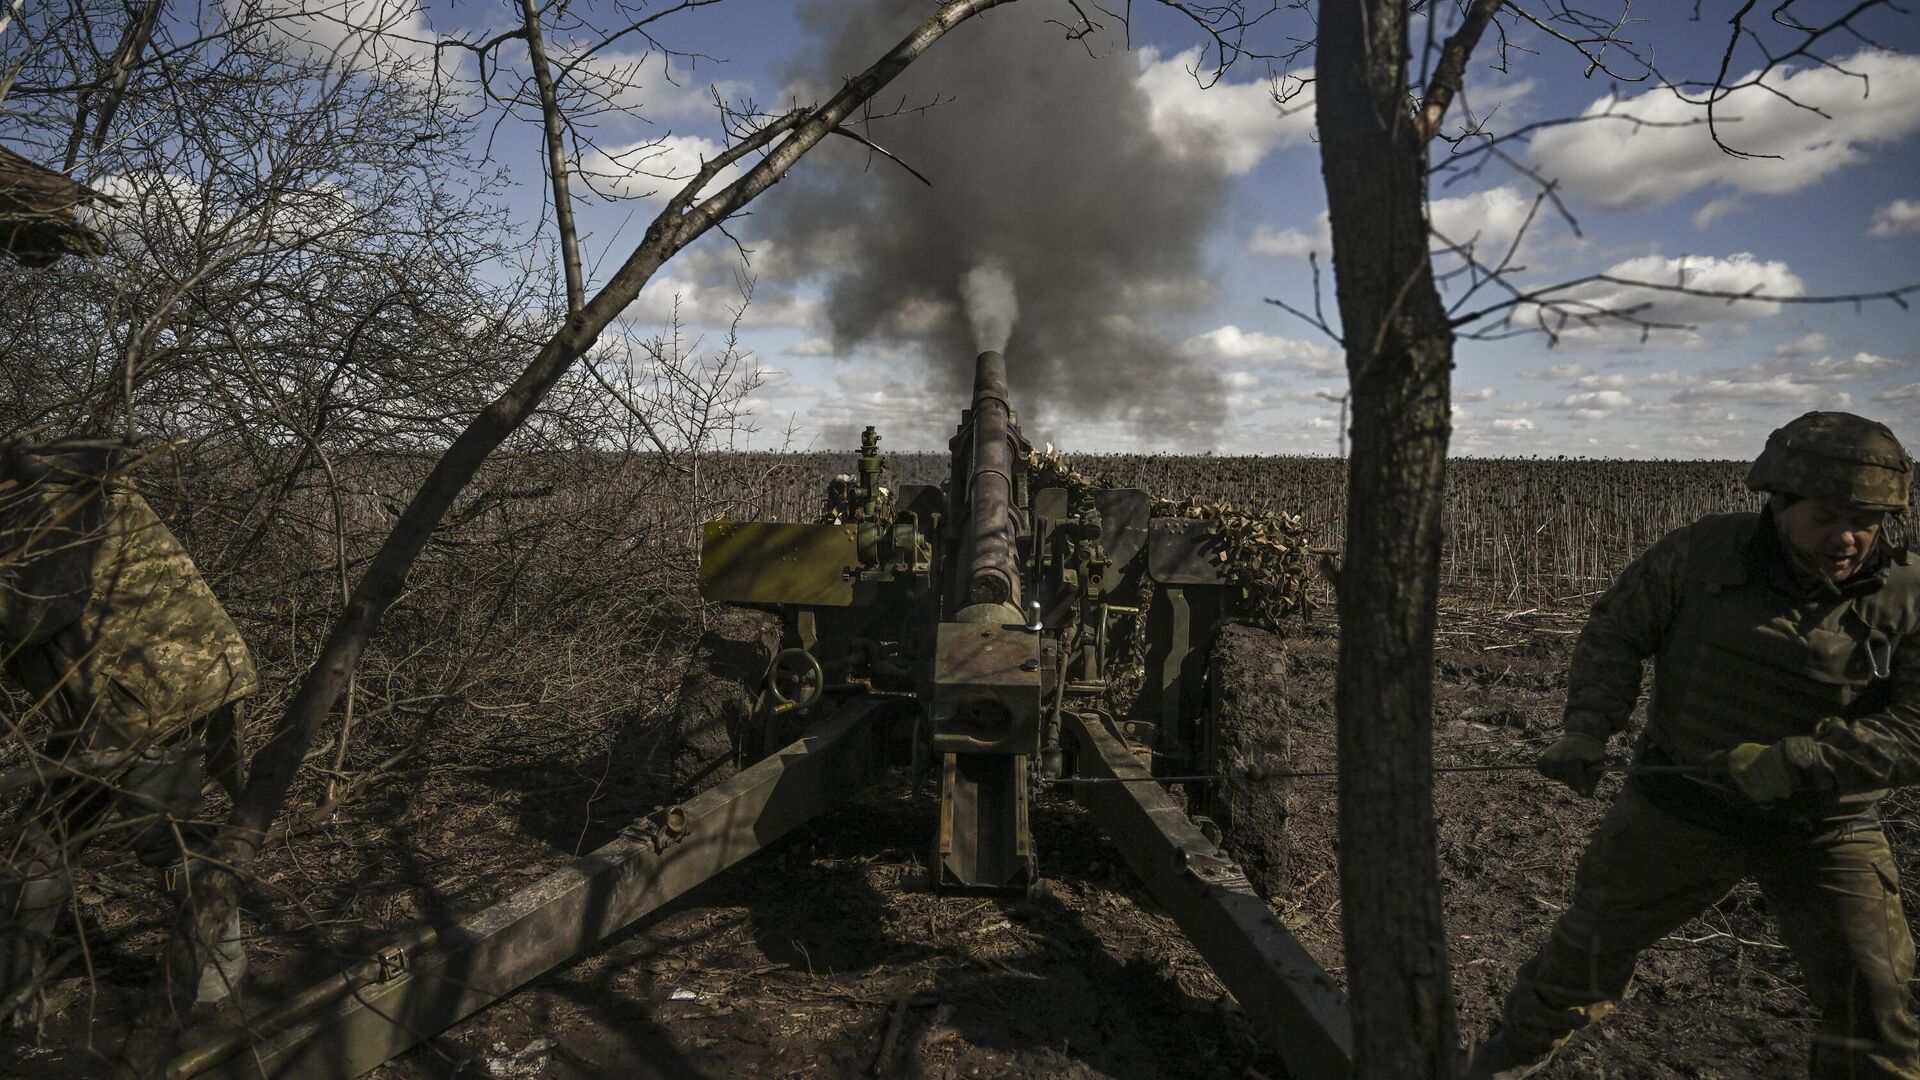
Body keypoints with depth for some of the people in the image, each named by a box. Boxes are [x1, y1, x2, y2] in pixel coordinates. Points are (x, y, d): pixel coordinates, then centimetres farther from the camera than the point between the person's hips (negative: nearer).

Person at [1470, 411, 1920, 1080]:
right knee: (1590, 943, 10)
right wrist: (1588, 728, -16)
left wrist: (1798, 763, -31)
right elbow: (1615, 631, -3)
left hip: (1822, 830, 0)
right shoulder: (1705, 553, -11)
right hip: (1682, 805, 0)